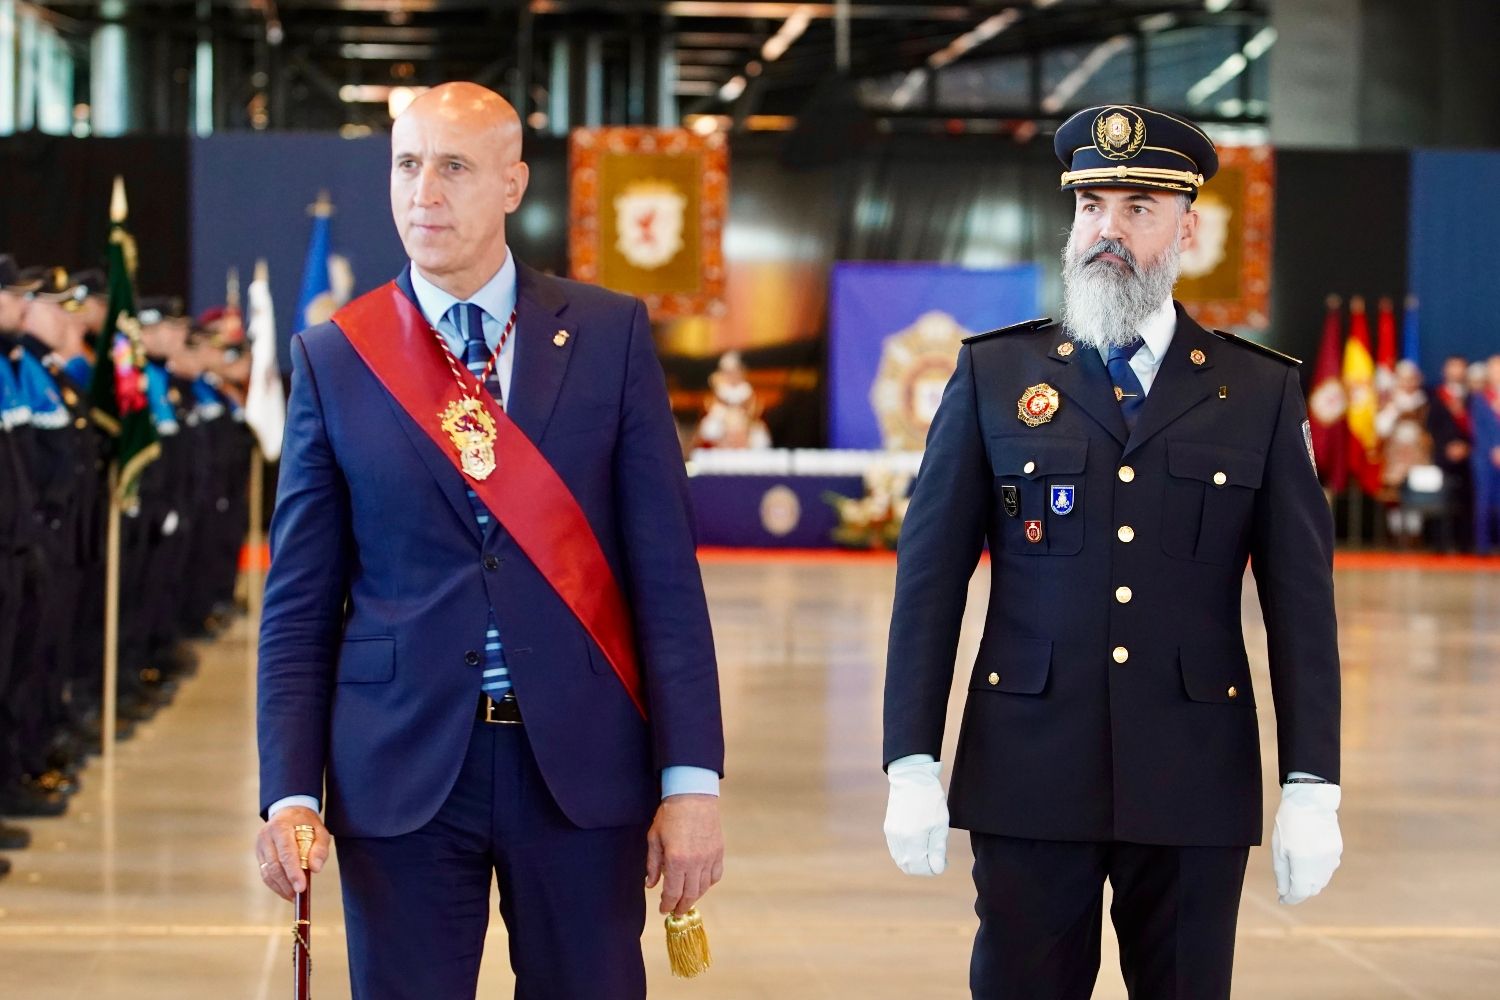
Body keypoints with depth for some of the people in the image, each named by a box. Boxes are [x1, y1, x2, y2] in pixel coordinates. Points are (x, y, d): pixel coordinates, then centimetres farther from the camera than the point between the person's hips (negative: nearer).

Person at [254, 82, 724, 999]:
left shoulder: (611, 335, 3)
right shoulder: (334, 359, 4)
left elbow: (665, 571, 0)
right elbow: (300, 602, 4)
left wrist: (691, 778, -6)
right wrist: (290, 793, -6)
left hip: (580, 763, 0)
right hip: (403, 772, 0)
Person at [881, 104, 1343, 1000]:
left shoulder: (1262, 393, 4)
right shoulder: (992, 377, 3)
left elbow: (1302, 600, 2)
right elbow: (931, 580, 2)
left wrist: (1313, 788, -4)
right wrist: (912, 765, -4)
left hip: (1197, 781, 0)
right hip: (1028, 774, 0)